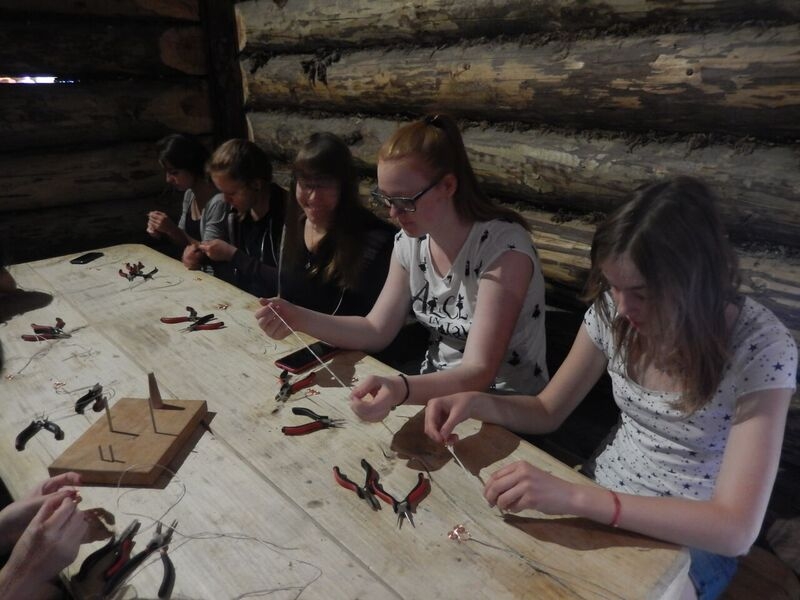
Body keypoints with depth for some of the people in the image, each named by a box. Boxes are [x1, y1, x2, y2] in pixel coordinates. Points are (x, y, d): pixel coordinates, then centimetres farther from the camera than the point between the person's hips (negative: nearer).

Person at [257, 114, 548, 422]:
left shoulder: (504, 248, -24)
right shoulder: (410, 241, -4)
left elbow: (478, 373, -28)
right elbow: (377, 330, 0)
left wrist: (400, 391, -47)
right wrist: (298, 318, -15)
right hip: (436, 388, 6)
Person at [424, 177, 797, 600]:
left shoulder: (761, 347, -23)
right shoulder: (612, 311, -12)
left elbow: (737, 530, -27)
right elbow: (547, 412, 0)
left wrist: (575, 497, -37)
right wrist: (477, 403, -21)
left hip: (690, 538, -3)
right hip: (597, 501, 3)